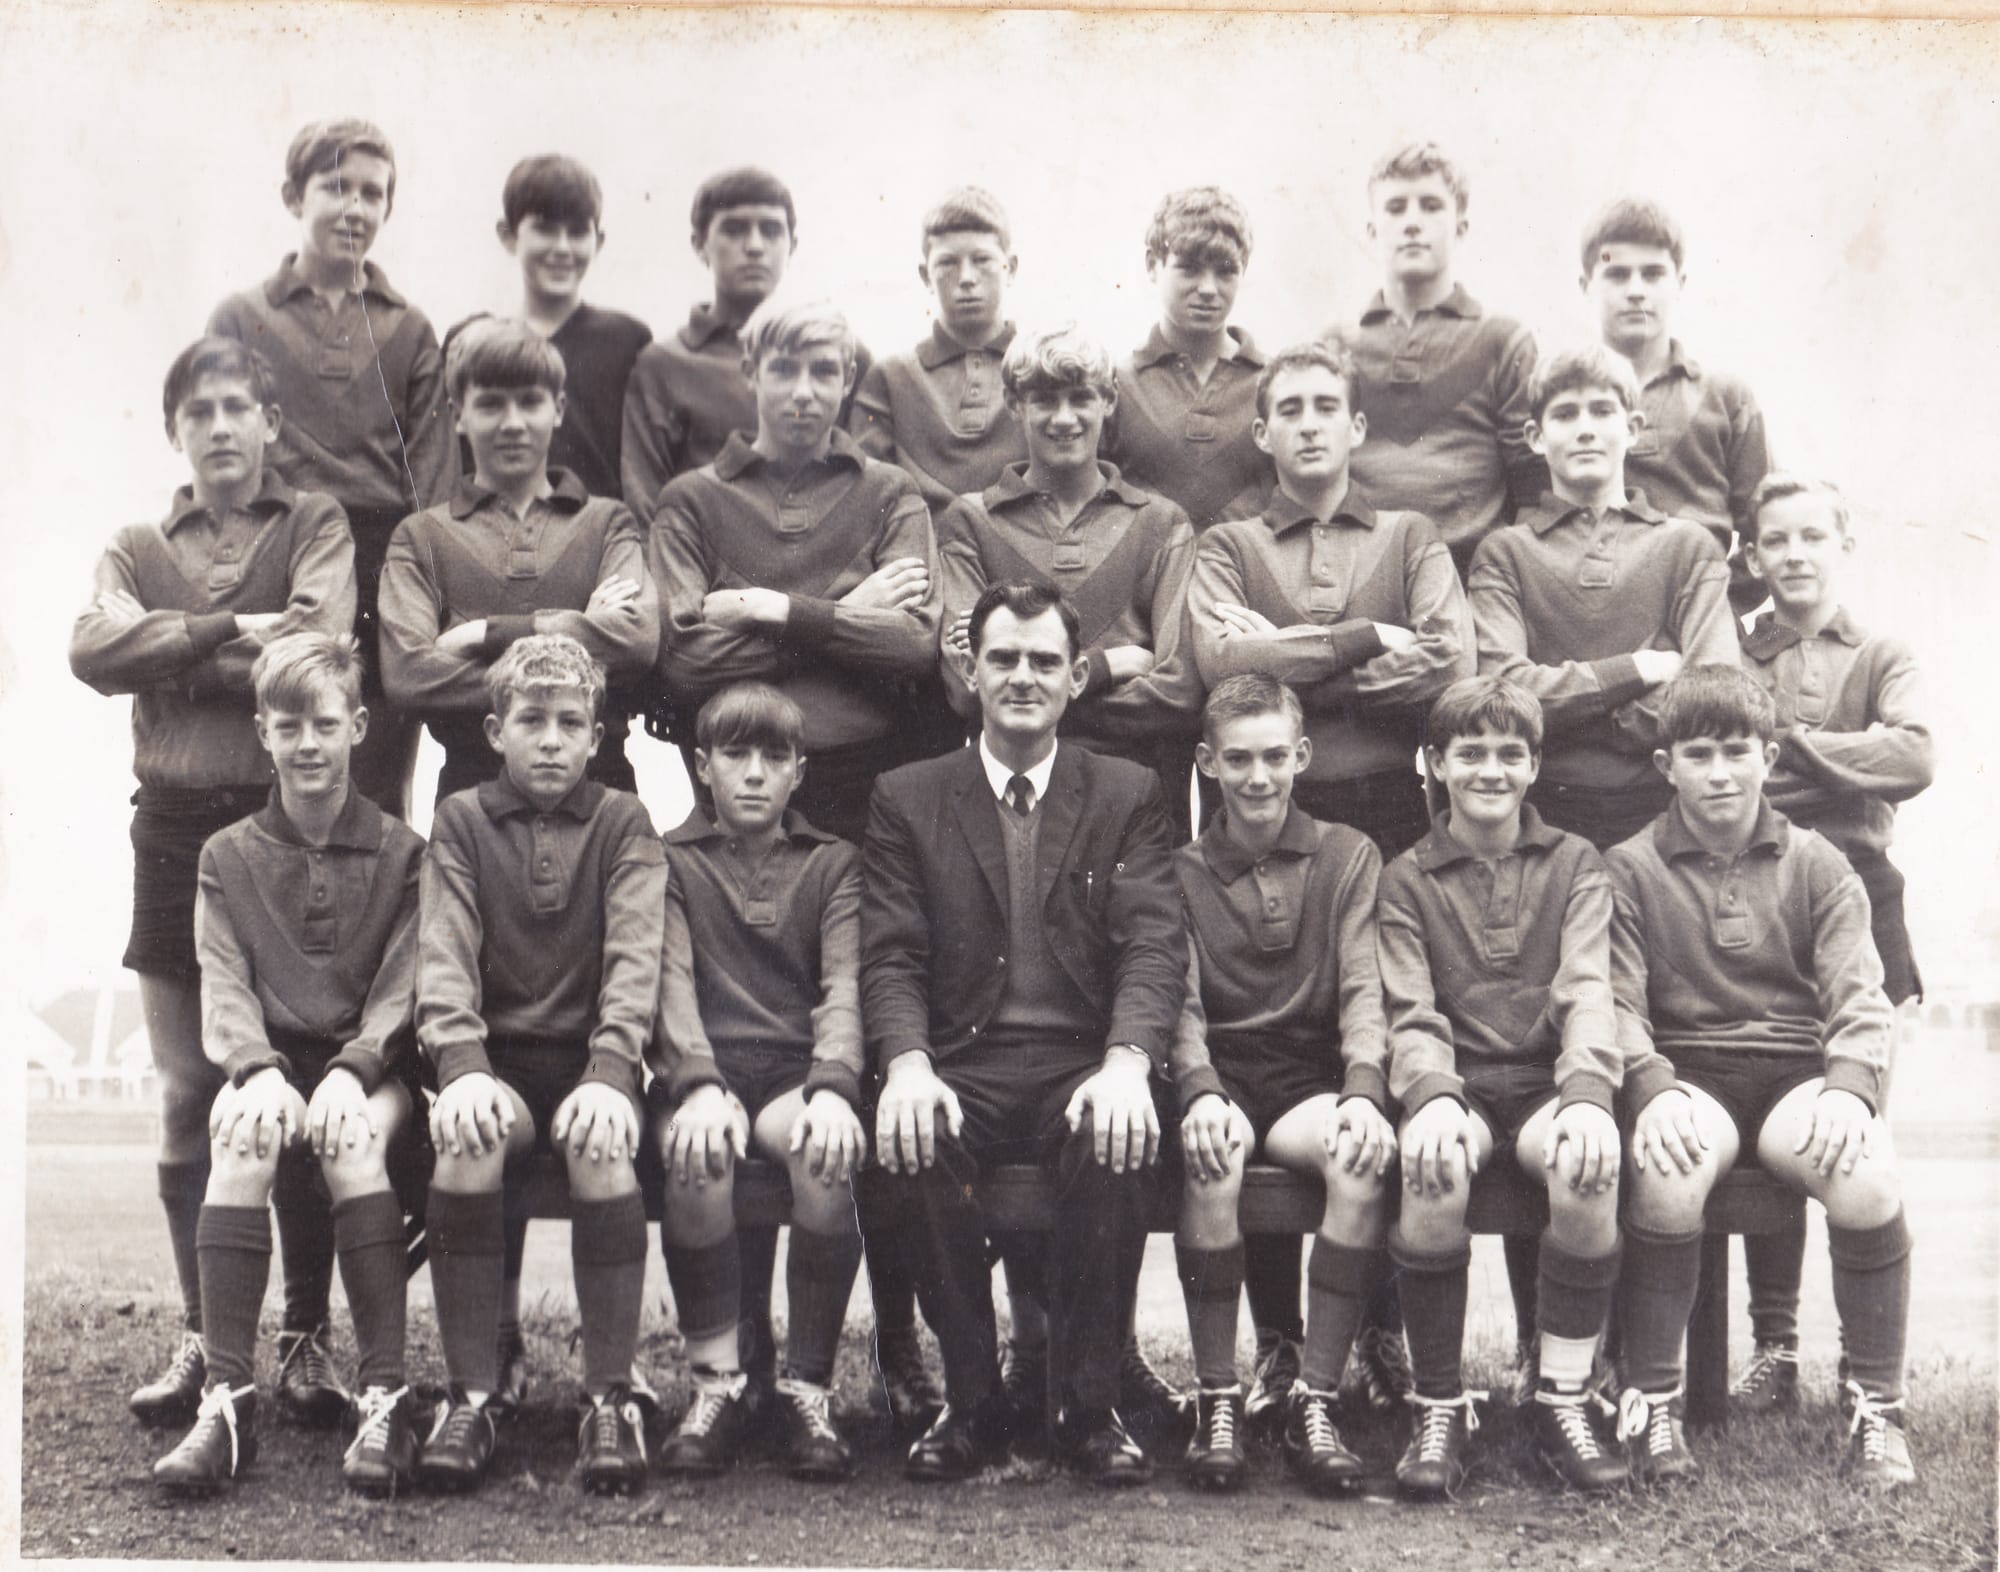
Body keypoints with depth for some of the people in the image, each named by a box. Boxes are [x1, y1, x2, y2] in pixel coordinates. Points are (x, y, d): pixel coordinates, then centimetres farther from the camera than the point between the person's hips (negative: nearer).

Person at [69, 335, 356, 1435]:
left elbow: (316, 645, -11)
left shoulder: (318, 526, 8)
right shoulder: (138, 548, 16)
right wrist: (230, 630, -11)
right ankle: (203, 1336, 12)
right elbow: (93, 648, -4)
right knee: (188, 1102, 4)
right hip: (177, 836, 3)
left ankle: (306, 1336, 7)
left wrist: (171, 648, -4)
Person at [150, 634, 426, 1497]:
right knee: (243, 1132, -34)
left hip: (372, 1065, -1)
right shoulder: (228, 857, 15)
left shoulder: (402, 852, 10)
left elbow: (403, 985, 0)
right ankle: (226, 1397, -39)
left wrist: (351, 1070, -19)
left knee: (354, 1137, -36)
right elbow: (223, 983, 2)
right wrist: (257, 1068, -19)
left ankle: (384, 1395, -37)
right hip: (270, 1063, 1)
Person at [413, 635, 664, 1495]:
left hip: (589, 1059, 0)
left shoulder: (622, 823, 7)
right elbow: (444, 954, -4)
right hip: (498, 1060, 1)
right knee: (466, 1135, -32)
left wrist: (610, 1073, -24)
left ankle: (610, 1398, -25)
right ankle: (469, 1397, -25)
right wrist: (461, 1066, -23)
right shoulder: (461, 821, 9)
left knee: (603, 1145, -32)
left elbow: (635, 957, -7)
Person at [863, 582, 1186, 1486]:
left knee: (1118, 1143, -33)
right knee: (912, 1142, -32)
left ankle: (1089, 1404, -14)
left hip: (1081, 1069, 0)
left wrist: (1126, 1066, -21)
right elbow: (890, 958, 2)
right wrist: (908, 1066, -19)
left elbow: (1153, 946, -1)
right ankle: (965, 1396, -13)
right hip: (959, 1069, 1)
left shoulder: (1128, 796, 12)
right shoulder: (907, 799, 13)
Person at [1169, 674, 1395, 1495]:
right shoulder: (1179, 871, 11)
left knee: (1365, 1155, -33)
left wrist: (1364, 1091, -18)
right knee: (1209, 1159, -35)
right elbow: (1178, 1003, -1)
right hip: (1216, 1078, 0)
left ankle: (1314, 1401, -25)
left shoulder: (1348, 856, 12)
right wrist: (1201, 1091, -22)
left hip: (1311, 1080, 1)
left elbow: (1363, 992, 2)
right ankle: (1216, 1401, -23)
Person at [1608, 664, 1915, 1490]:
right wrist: (1652, 1089, -21)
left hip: (1797, 1074, 1)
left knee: (1867, 1176, -31)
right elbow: (1616, 1005, -1)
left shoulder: (1817, 865, 12)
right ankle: (1650, 1405, -20)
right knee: (1668, 1173, -36)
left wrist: (1849, 1084, -17)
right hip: (1686, 1075, -1)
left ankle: (1878, 1411, -13)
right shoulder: (1629, 870, 9)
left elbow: (1860, 997, 3)